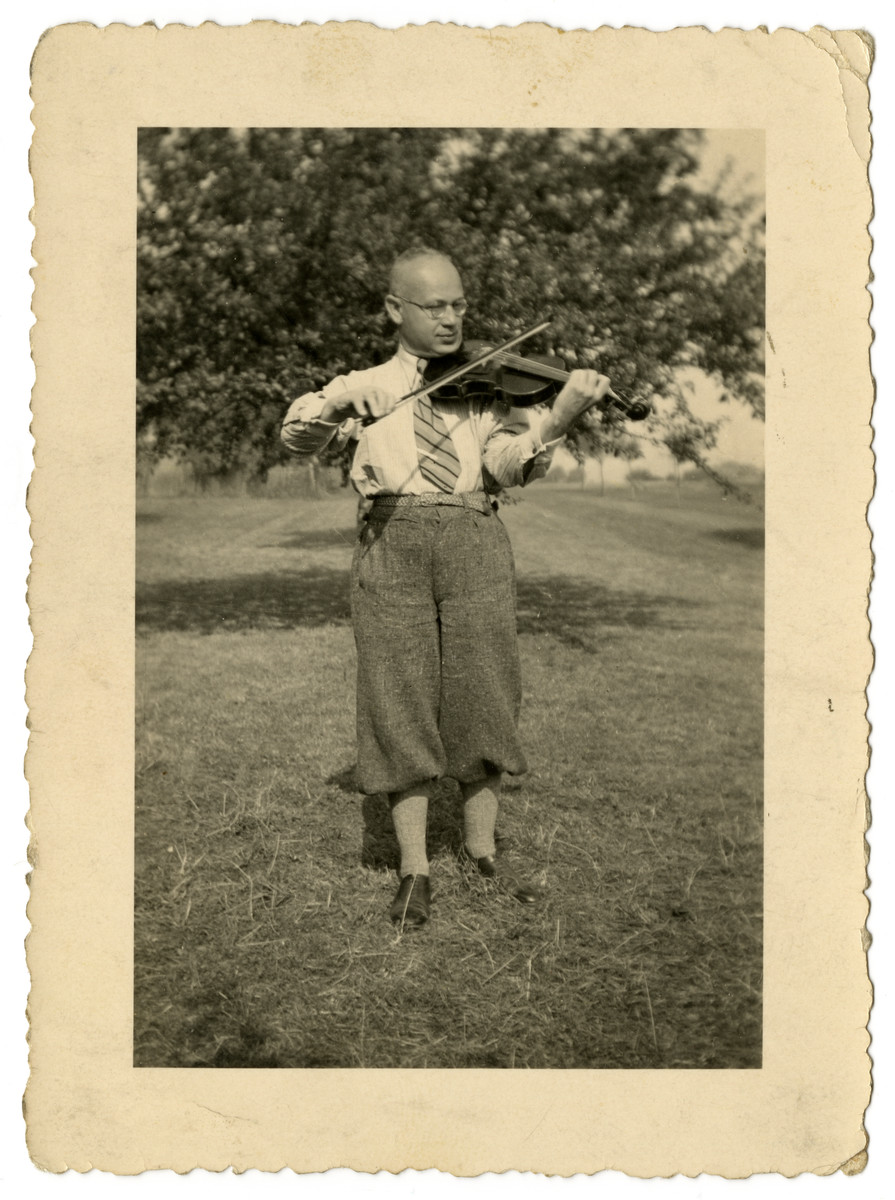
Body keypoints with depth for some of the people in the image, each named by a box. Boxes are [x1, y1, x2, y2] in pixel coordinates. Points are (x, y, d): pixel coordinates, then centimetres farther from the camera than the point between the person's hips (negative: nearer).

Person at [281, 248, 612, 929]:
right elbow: (298, 438, 3)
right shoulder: (367, 386, 14)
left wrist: (559, 419, -23)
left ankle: (483, 849, 23)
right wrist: (336, 405, -18)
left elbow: (509, 464, -4)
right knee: (401, 702, -1)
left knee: (482, 696, 3)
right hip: (393, 543, -1)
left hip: (475, 542, 1)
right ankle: (415, 870, 11)